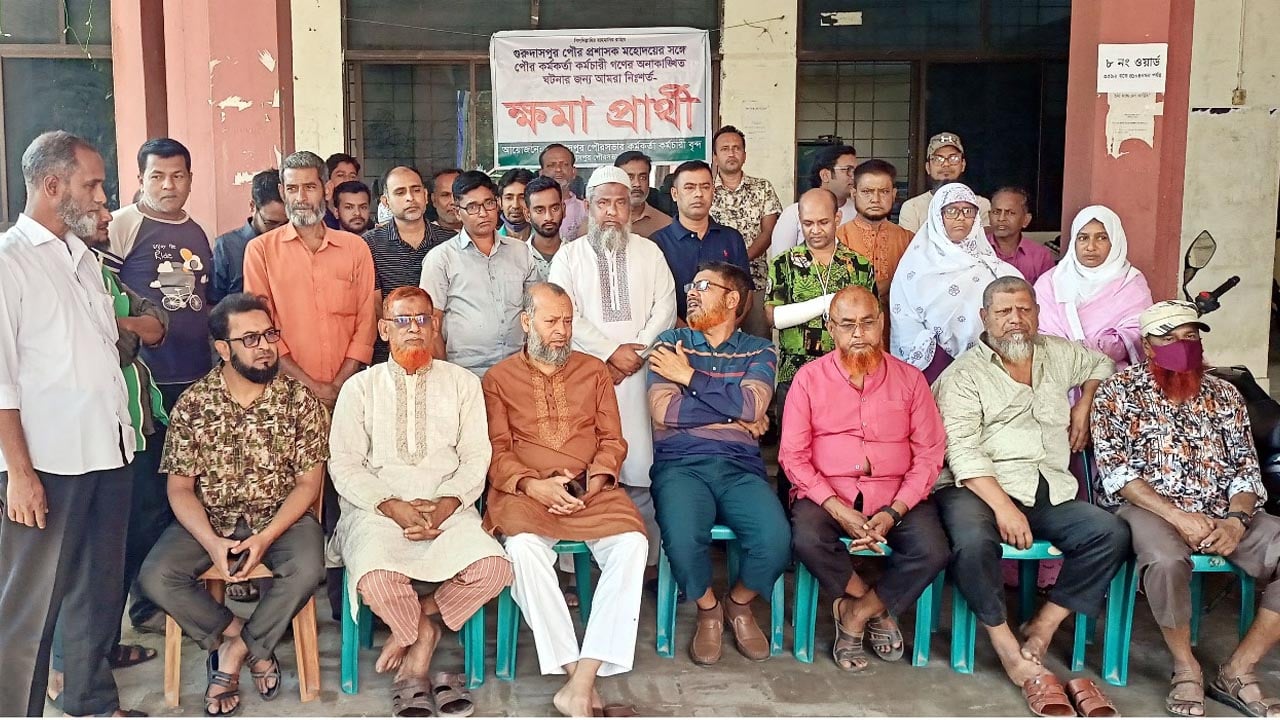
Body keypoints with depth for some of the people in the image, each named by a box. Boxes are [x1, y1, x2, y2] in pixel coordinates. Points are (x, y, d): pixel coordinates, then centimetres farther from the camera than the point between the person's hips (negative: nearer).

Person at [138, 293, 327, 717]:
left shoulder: (300, 401, -6)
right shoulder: (192, 405, -4)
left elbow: (308, 482, -6)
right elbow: (180, 487, -3)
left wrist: (265, 538, -20)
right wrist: (212, 542, -20)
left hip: (280, 518, -1)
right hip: (208, 521, 1)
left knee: (307, 569, -31)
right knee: (156, 576, -23)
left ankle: (233, 652, -7)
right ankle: (254, 646, -5)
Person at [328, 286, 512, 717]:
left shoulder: (462, 383, 13)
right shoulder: (360, 387, 10)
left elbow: (475, 458, 6)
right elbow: (344, 466, 4)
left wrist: (446, 504, -12)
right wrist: (392, 506, -12)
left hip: (448, 508, 1)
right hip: (377, 509, -1)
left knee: (493, 569, -28)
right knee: (376, 579, -33)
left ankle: (415, 627, -2)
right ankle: (425, 639, -1)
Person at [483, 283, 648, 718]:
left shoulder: (594, 371, 16)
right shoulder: (499, 379, 11)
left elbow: (612, 440, 12)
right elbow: (496, 450, 4)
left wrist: (597, 478, -8)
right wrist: (533, 485, -14)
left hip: (592, 490, 2)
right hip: (526, 492, -1)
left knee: (631, 545, -29)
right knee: (524, 548, -35)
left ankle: (581, 683, -30)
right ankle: (576, 673, -26)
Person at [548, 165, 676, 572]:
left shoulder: (649, 253, 13)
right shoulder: (569, 255, 9)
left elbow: (665, 309, 5)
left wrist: (635, 355, -7)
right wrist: (612, 352, -9)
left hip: (639, 373, 1)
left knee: (640, 470, -4)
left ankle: (648, 559, 2)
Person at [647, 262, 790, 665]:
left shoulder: (759, 352, 15)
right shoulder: (671, 344, 13)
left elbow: (751, 405, -7)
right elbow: (663, 411, -3)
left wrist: (690, 377, -1)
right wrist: (734, 416, -2)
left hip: (739, 467, 1)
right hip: (680, 464, -1)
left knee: (775, 540, -27)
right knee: (683, 539, -32)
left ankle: (739, 603, 8)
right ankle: (708, 610, 3)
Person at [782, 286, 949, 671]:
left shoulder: (910, 379, 6)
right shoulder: (809, 378, 3)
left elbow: (929, 454, 1)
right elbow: (793, 455, -3)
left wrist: (893, 513, -13)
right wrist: (838, 509, -16)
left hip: (896, 497, 1)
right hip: (827, 495, -1)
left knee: (933, 551, -26)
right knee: (807, 541, -31)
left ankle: (856, 613, -4)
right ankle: (878, 610, -4)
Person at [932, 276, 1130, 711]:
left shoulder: (1059, 355, 18)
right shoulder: (963, 375, 1)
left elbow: (1103, 364, 40)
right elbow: (962, 451, -11)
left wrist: (1084, 407, 22)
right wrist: (1002, 506, -23)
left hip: (1050, 494, 5)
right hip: (978, 488, -5)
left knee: (1111, 533, -19)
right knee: (973, 541, -36)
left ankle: (1041, 630, -10)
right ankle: (1013, 656, -20)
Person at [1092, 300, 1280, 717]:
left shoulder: (1224, 395, 13)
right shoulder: (1117, 392, 0)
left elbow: (1247, 470, 8)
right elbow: (1115, 471, -9)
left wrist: (1236, 521, -13)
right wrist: (1177, 516, -19)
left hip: (1221, 515, 5)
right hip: (1146, 509, -5)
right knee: (1167, 558, -38)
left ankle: (1238, 673, -8)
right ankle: (1186, 670, -12)